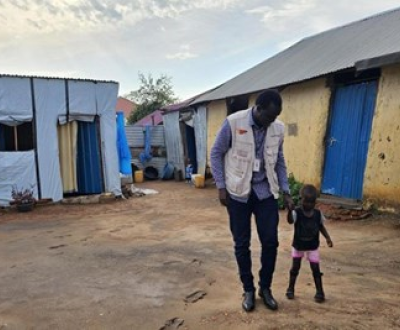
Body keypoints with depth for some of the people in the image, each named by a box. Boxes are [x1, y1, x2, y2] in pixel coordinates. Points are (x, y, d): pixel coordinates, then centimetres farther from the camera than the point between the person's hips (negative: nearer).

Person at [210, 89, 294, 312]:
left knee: (270, 241, 3)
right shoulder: (233, 122, -13)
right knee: (242, 244, 5)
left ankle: (265, 288, 25)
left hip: (266, 192, 3)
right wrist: (221, 187, -9)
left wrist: (286, 192, 4)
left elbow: (279, 162, 9)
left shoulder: (278, 128, -1)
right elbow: (216, 154, -5)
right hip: (239, 193, -3)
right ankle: (248, 290, 25)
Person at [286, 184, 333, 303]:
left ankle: (320, 292, 20)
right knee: (295, 267, 13)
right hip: (298, 246, -1)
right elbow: (290, 221, -43)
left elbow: (321, 227, 5)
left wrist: (327, 237, -6)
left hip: (313, 247, 1)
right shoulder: (296, 212, -22)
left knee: (316, 269, 4)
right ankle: (290, 289, 29)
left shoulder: (318, 214, -10)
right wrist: (289, 209, -61)